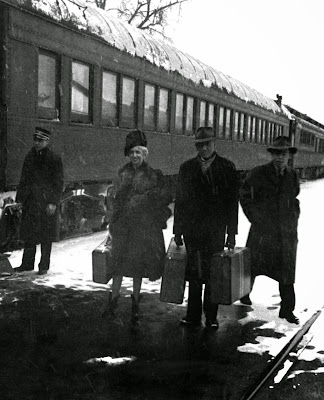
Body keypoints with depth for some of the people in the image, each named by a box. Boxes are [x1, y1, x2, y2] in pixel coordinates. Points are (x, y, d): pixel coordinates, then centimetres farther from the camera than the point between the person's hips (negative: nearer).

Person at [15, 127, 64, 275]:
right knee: (28, 233, 7)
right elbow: (24, 179, 15)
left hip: (47, 203, -5)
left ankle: (44, 265, 11)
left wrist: (53, 203, -12)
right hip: (30, 201, 5)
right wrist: (20, 199, 10)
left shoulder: (54, 159, -5)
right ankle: (27, 263, 17)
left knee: (46, 235, 2)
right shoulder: (30, 157, 10)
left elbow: (58, 183, -5)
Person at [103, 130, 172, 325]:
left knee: (138, 264, 5)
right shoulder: (123, 174, 8)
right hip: (123, 224, 2)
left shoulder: (155, 175, -3)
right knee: (118, 263, 4)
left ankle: (135, 305, 19)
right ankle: (113, 300, 16)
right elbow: (117, 198, 14)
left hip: (143, 226, -2)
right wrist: (113, 223, 12)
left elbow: (166, 197, 1)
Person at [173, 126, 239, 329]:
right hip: (192, 230, 2)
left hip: (216, 231, -2)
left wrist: (231, 233, -3)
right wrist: (177, 231, 6)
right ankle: (193, 315, 16)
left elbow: (233, 202, 1)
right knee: (194, 274, 6)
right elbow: (180, 200, 9)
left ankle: (211, 316, 15)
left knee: (213, 274, 2)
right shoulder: (186, 168, 9)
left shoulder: (227, 167, 3)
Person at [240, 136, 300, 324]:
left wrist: (294, 220, 9)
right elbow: (245, 196, 0)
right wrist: (256, 218, -4)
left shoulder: (293, 175, 6)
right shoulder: (259, 173, -7)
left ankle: (287, 309, 14)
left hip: (286, 232, 3)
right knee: (253, 265, 12)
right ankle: (244, 293, 38)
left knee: (287, 272, 4)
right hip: (262, 231, -3)